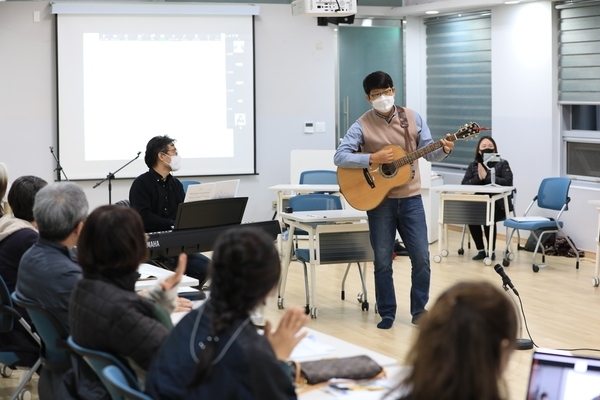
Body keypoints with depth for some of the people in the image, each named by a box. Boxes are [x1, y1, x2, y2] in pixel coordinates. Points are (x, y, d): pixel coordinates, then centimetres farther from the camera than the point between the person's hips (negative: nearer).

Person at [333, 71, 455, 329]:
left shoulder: (412, 118, 2)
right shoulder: (362, 125, -6)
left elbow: (428, 152, 7)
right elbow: (339, 157, -13)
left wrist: (443, 150, -15)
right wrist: (372, 158, -23)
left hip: (411, 198, 2)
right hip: (379, 200, -2)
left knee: (421, 257, 1)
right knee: (383, 260, 3)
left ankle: (419, 309, 17)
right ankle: (387, 313, 16)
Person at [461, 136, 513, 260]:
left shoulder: (503, 164, 3)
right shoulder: (473, 166, 12)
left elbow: (508, 182, -12)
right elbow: (464, 184, 2)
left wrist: (487, 176, -17)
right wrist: (478, 178, -16)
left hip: (498, 204, -3)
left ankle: (491, 251, -13)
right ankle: (480, 250, -12)